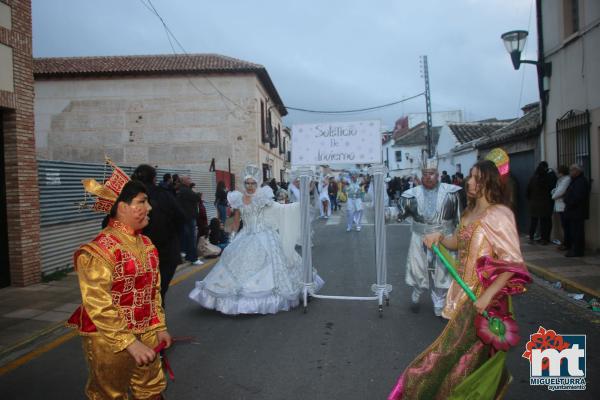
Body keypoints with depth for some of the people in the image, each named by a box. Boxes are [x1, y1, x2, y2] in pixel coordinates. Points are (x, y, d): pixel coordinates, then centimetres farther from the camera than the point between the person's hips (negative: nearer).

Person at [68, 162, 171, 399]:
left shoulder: (146, 244, 4)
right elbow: (99, 307, -23)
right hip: (111, 341, -7)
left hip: (146, 335, 7)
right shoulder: (100, 251, -21)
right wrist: (130, 343, -24)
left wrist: (159, 327, 10)